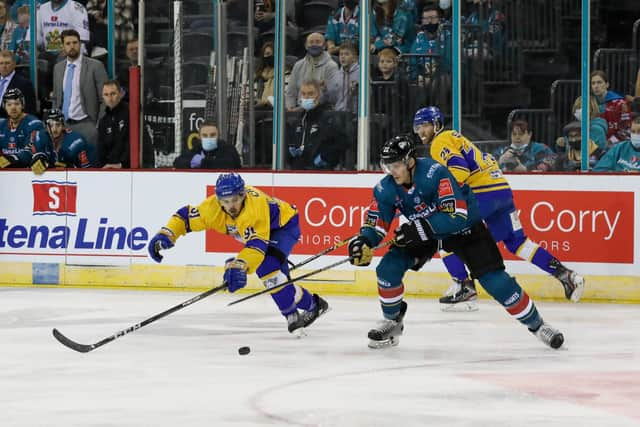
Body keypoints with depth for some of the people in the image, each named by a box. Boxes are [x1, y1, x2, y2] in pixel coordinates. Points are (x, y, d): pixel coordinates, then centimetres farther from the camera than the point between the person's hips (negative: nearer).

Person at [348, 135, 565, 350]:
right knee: (388, 268, -13)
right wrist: (362, 242, -32)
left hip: (464, 227, -5)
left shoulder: (434, 174, -35)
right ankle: (392, 321, 11)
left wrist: (421, 228, -45)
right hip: (421, 232, 5)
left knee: (494, 279, -14)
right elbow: (375, 224, -10)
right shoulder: (385, 189, -16)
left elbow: (457, 215, -39)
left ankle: (536, 324, 1)